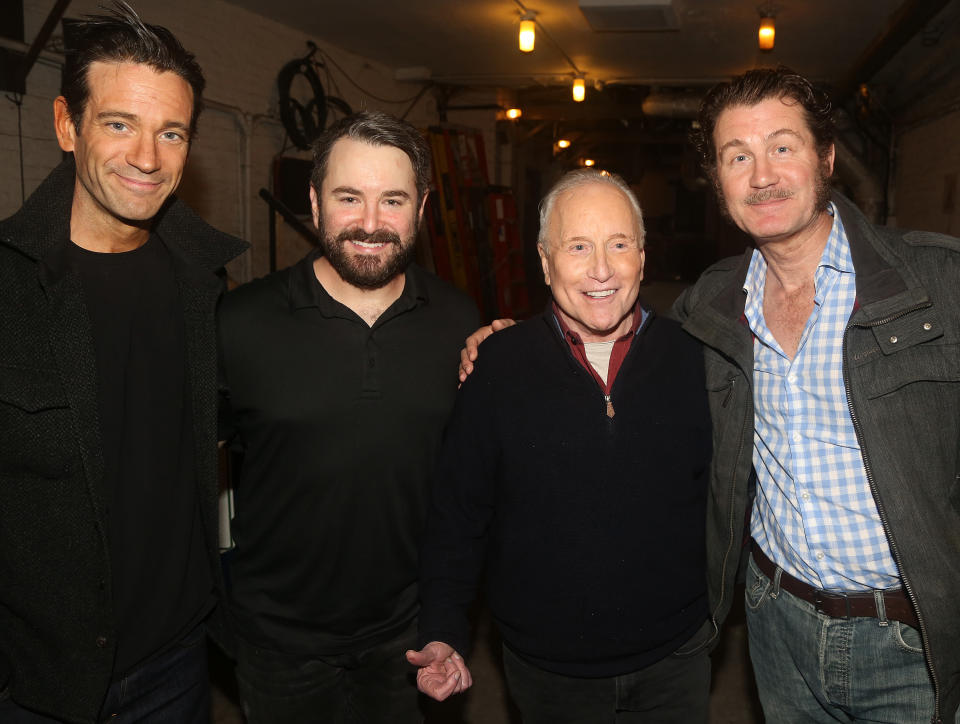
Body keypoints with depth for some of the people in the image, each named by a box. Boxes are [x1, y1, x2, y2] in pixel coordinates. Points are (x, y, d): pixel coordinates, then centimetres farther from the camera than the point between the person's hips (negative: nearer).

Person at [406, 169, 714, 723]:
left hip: (674, 662, 1)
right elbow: (458, 513, -4)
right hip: (547, 671, 0)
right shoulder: (498, 368, -10)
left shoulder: (693, 361, -7)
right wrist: (444, 635, -9)